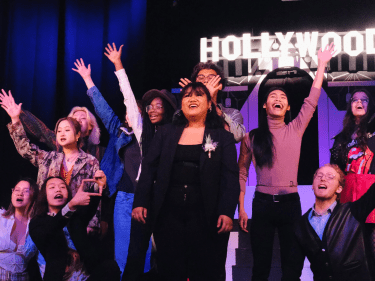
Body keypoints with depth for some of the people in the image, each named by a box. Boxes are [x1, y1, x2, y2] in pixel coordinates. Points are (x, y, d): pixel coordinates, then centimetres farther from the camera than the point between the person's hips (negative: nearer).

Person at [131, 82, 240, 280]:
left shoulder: (222, 137, 5)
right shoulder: (166, 133, 11)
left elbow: (230, 177, -2)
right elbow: (149, 167, 6)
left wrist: (227, 212, -14)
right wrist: (140, 202, -5)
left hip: (204, 216, -1)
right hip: (168, 214, 2)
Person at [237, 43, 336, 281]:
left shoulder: (295, 130, 4)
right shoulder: (252, 137, 3)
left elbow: (311, 102, -1)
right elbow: (242, 173, 5)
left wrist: (322, 65, -2)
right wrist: (241, 208, 0)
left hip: (291, 203, 1)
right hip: (262, 204, -1)